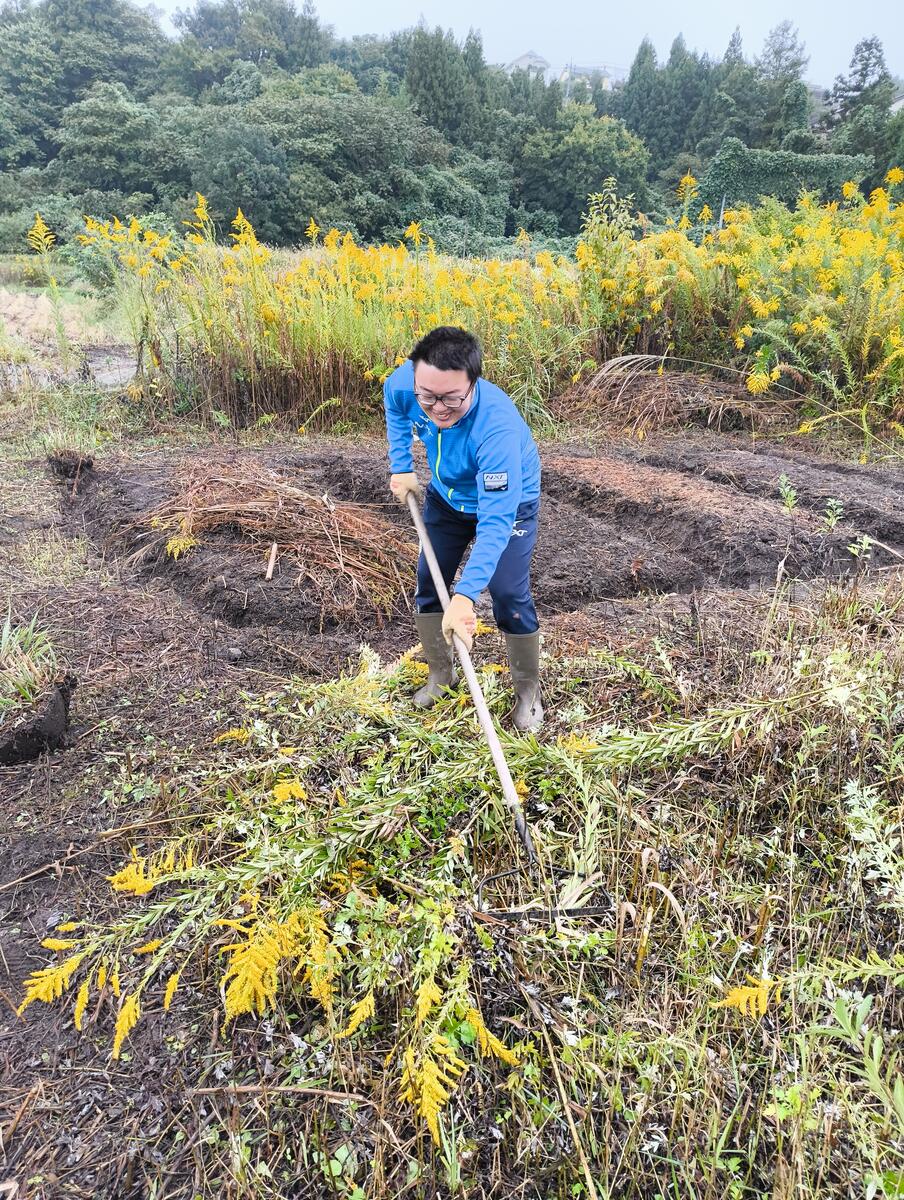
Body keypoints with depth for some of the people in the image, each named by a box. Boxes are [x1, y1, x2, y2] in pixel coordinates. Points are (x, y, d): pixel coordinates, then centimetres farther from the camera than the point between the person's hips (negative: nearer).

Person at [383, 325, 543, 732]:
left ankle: (528, 690, 12)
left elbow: (496, 520, -47)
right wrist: (401, 467, -5)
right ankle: (440, 673, 30)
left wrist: (465, 596, -55)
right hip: (446, 497, 6)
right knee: (429, 583, 8)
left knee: (510, 598, -11)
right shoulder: (404, 383, -28)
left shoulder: (497, 427, -44)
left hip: (507, 504, -5)